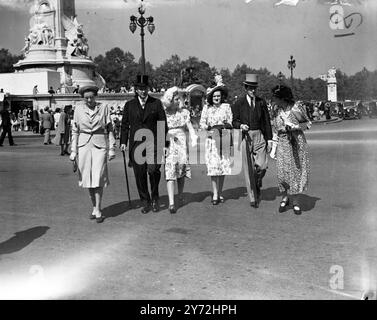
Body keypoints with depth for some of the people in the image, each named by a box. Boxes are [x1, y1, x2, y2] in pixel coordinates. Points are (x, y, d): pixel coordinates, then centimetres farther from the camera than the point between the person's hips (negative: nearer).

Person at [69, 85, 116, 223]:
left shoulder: (104, 108, 0)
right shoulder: (78, 109, 4)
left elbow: (110, 129, 3)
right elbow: (75, 131, 7)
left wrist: (112, 148, -1)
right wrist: (73, 151, 2)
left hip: (100, 146, -2)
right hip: (84, 146, 2)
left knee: (98, 178, -7)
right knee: (88, 179, 7)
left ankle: (98, 211, 2)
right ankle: (94, 207, 22)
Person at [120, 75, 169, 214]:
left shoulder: (156, 103, 6)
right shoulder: (129, 105, 10)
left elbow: (163, 124, 6)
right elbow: (125, 124, 11)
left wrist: (165, 142, 1)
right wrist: (123, 142, 1)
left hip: (153, 142, -2)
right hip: (136, 144, 2)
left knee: (153, 170, -19)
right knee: (140, 174, 3)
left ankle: (154, 198, 4)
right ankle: (145, 202, 16)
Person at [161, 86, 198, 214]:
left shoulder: (184, 112, 9)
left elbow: (190, 127, 2)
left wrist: (194, 138, -14)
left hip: (181, 142, 3)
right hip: (168, 144, -3)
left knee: (182, 169, 7)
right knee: (170, 172, -11)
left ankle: (180, 194, 32)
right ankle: (171, 203, -16)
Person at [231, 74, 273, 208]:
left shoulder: (261, 102, 8)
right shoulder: (238, 103, 2)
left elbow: (267, 121, 11)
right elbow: (234, 121, 6)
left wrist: (269, 139, 6)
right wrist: (241, 125, -17)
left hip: (259, 136, 1)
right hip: (246, 137, -1)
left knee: (261, 166, -10)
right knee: (248, 168, -1)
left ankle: (257, 183, 23)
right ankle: (253, 197, 8)